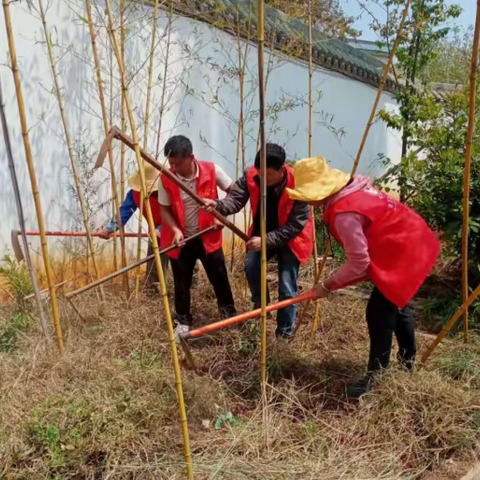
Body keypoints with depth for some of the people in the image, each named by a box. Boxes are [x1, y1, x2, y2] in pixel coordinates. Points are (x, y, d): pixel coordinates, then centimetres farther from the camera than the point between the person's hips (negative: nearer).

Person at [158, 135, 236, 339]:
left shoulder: (211, 170, -15)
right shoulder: (166, 179, -14)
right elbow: (164, 209, -5)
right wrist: (175, 230, -20)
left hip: (208, 236, 0)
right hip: (181, 239, 0)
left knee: (219, 277, 9)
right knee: (182, 283, 10)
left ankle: (230, 314, 30)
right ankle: (183, 321, 29)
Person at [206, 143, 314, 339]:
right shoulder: (251, 176, -19)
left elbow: (294, 226, -29)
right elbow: (236, 199, -21)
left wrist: (265, 240, -35)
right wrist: (217, 205, -44)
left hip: (291, 238, -4)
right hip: (262, 233, 4)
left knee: (287, 288, -5)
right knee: (250, 266, -15)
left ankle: (284, 334, 13)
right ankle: (260, 304, 16)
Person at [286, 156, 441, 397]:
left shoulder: (345, 213, -29)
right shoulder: (352, 188, 0)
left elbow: (358, 263, -25)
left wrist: (328, 285, -13)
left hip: (404, 253, -10)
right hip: (411, 242, 10)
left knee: (379, 311, -7)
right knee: (396, 304, 23)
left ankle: (375, 375, 7)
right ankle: (408, 358, 44)